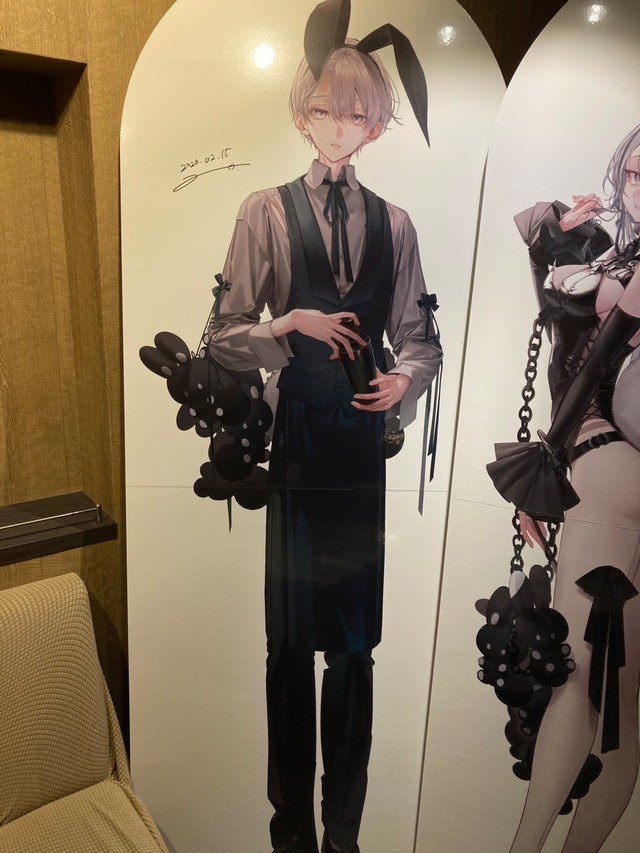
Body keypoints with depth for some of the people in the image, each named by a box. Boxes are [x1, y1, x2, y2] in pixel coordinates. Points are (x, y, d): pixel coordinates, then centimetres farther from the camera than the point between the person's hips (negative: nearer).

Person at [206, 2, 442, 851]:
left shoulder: (394, 223, 10)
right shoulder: (266, 211, 3)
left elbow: (422, 336, 11)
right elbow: (222, 338, -1)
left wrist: (406, 376, -10)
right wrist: (293, 324, -17)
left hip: (362, 439, 2)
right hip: (294, 436, -2)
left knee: (357, 638, 9)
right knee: (290, 637, 7)